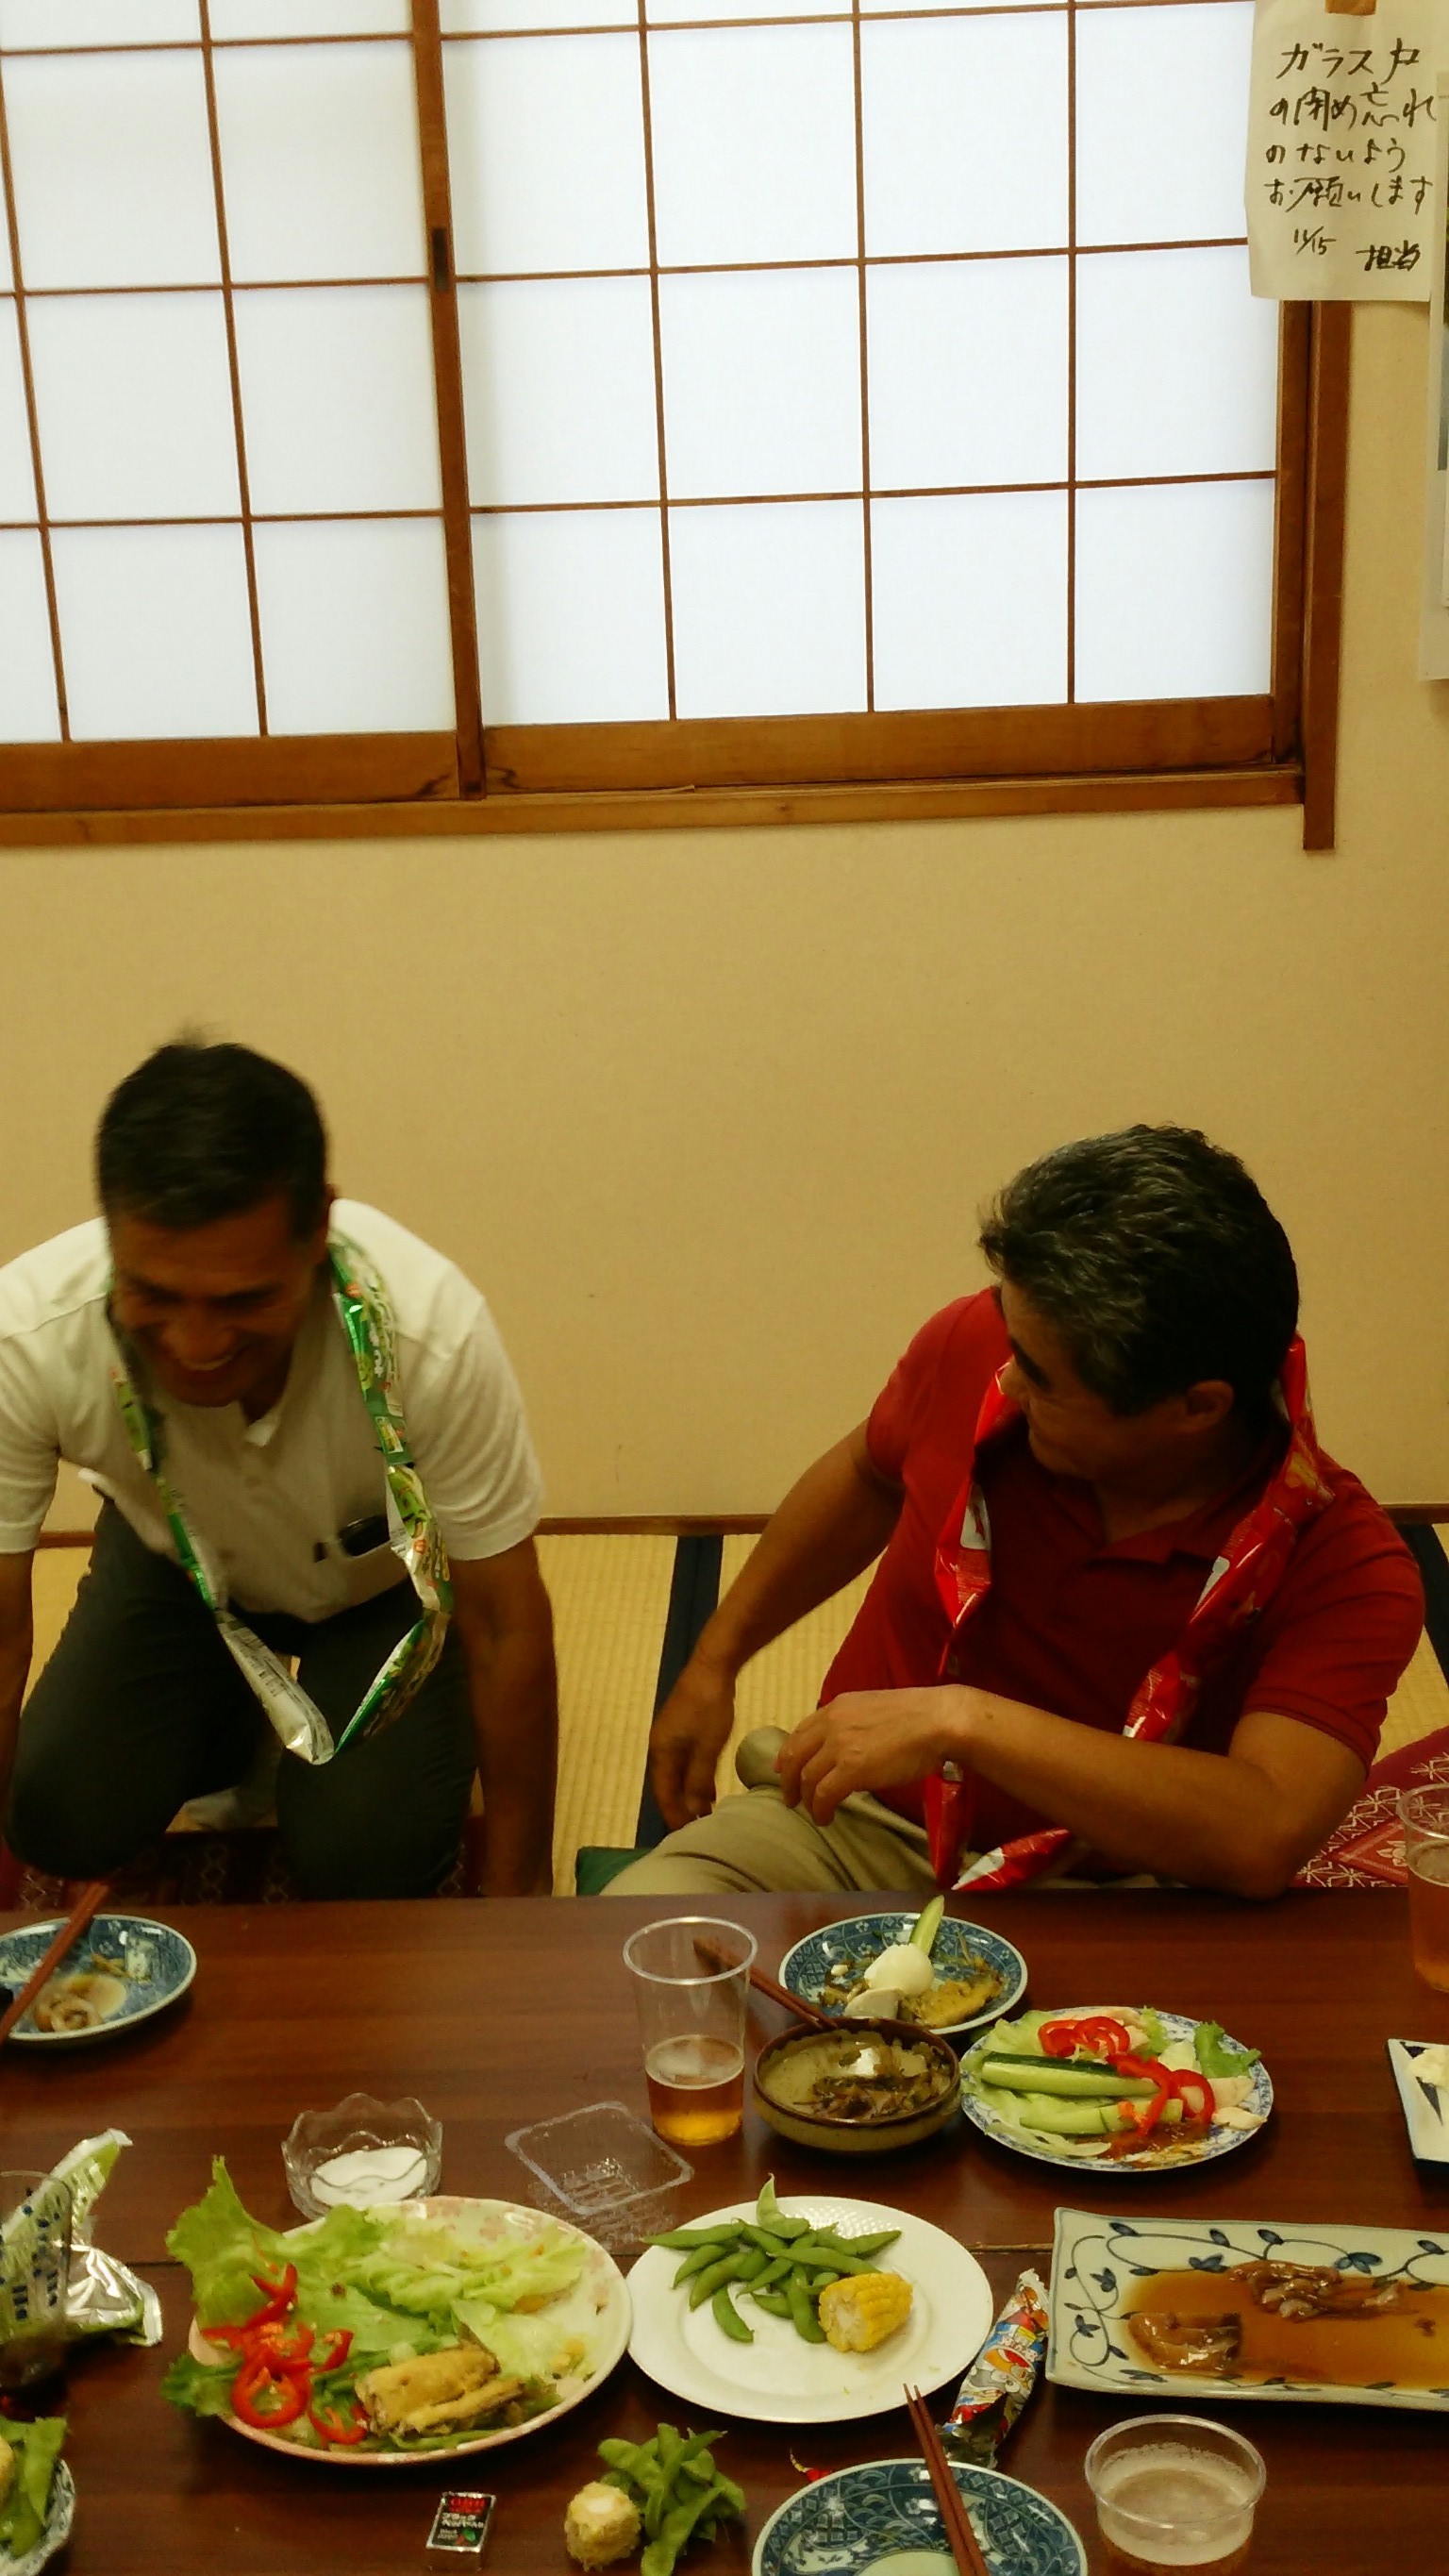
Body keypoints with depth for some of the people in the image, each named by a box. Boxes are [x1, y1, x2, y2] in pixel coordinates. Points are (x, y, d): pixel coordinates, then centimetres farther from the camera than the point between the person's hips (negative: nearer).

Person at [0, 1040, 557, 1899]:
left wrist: (516, 1894, -16)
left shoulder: (432, 1331, -39)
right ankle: (235, 1730, 17)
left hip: (383, 1579, -1)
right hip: (174, 1567, 2)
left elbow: (507, 1627, -25)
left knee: (364, 1866, -19)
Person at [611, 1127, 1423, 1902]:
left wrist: (962, 1719, -36)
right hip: (853, 1822, 2)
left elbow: (1262, 1838, -35)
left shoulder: (1344, 1564, -20)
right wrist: (715, 1661, 20)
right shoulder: (975, 1346, -9)